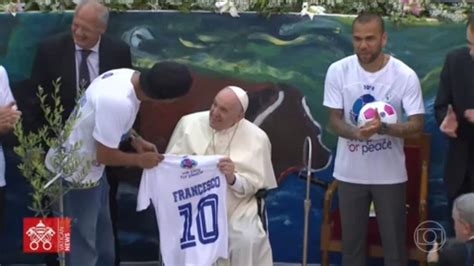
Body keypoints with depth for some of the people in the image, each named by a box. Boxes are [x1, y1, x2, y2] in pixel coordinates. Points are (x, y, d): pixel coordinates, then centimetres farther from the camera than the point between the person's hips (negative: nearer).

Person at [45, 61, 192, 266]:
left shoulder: (127, 75, -10)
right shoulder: (119, 102, -37)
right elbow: (105, 156, -25)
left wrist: (135, 139, 0)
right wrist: (139, 160, -9)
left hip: (87, 167, 9)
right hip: (75, 173, -9)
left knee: (102, 239, 22)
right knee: (82, 246, 3)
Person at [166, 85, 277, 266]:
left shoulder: (256, 138, 0)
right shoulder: (189, 123, 3)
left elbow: (255, 184, -1)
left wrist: (233, 178, -21)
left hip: (237, 207, 0)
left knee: (247, 240, -26)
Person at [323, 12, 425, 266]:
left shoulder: (405, 75, -12)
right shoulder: (338, 71, -8)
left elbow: (417, 125, -12)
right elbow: (333, 120, -5)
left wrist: (383, 127, -32)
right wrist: (356, 133, -27)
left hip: (390, 174, -1)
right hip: (350, 173, 2)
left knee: (394, 241, 7)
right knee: (351, 240, 13)